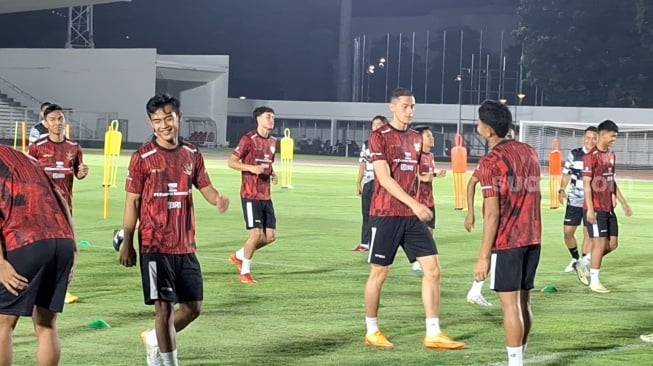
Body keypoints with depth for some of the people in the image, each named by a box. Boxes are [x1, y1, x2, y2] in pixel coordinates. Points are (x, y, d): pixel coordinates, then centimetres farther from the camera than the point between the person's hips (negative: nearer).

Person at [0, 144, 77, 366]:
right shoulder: (26, 159, 28)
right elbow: (60, 201, 20)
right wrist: (72, 248, 16)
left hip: (27, 245, -6)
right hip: (64, 241, 6)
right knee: (46, 325, 15)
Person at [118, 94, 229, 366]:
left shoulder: (192, 155, 6)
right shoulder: (142, 157, -7)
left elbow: (205, 187, 11)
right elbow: (132, 202, -3)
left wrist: (218, 199, -14)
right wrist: (127, 244, -4)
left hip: (185, 246, 5)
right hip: (155, 247, -5)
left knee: (193, 307, 9)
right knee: (164, 307, -6)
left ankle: (154, 339, 34)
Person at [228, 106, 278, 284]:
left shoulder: (272, 141, 13)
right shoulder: (248, 139, -9)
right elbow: (231, 162, -10)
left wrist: (273, 173, 6)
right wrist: (251, 168, -24)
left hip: (265, 195, 7)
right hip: (250, 194, -7)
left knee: (270, 235, 4)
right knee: (256, 233, -11)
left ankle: (239, 255, 24)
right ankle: (245, 272, 6)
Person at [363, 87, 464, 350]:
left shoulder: (416, 138, 14)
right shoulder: (380, 137, -8)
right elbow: (384, 178, -17)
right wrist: (414, 204, -22)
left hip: (412, 215, 6)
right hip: (386, 214, -6)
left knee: (432, 269, -2)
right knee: (379, 273, 3)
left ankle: (433, 334, 2)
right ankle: (372, 331, 17)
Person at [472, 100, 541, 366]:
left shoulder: (491, 162, -13)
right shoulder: (528, 152, 9)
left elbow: (492, 213, -16)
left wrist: (483, 256, -14)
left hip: (506, 243, -7)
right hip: (532, 239, 7)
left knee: (510, 304, -4)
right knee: (523, 301, 13)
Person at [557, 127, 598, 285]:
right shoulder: (574, 154, 0)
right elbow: (566, 174, 8)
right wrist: (562, 189, -7)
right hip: (574, 200, 1)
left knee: (589, 233, -5)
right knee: (568, 231, 1)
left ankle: (583, 266, 7)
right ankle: (575, 259, 25)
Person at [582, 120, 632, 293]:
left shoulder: (611, 155, 13)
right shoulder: (591, 156, -12)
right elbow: (586, 184, -15)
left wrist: (623, 202, 19)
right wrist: (590, 209, -19)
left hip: (608, 208, 8)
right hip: (596, 208, -8)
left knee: (612, 243, 8)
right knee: (600, 243, -6)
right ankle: (594, 282, 3)